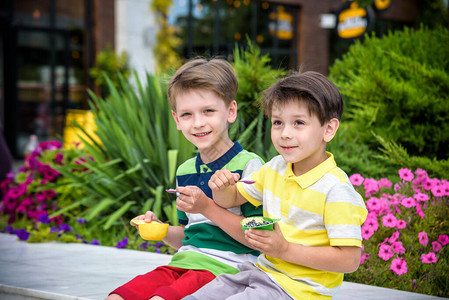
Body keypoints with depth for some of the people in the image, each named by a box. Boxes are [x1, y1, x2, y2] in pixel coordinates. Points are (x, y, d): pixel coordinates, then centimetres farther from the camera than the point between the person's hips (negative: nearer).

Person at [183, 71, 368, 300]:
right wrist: (220, 188, -5)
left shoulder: (336, 189, -19)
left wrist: (285, 250, -25)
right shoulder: (274, 168, 7)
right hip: (263, 270, 7)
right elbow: (232, 199, 22)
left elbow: (350, 260, -22)